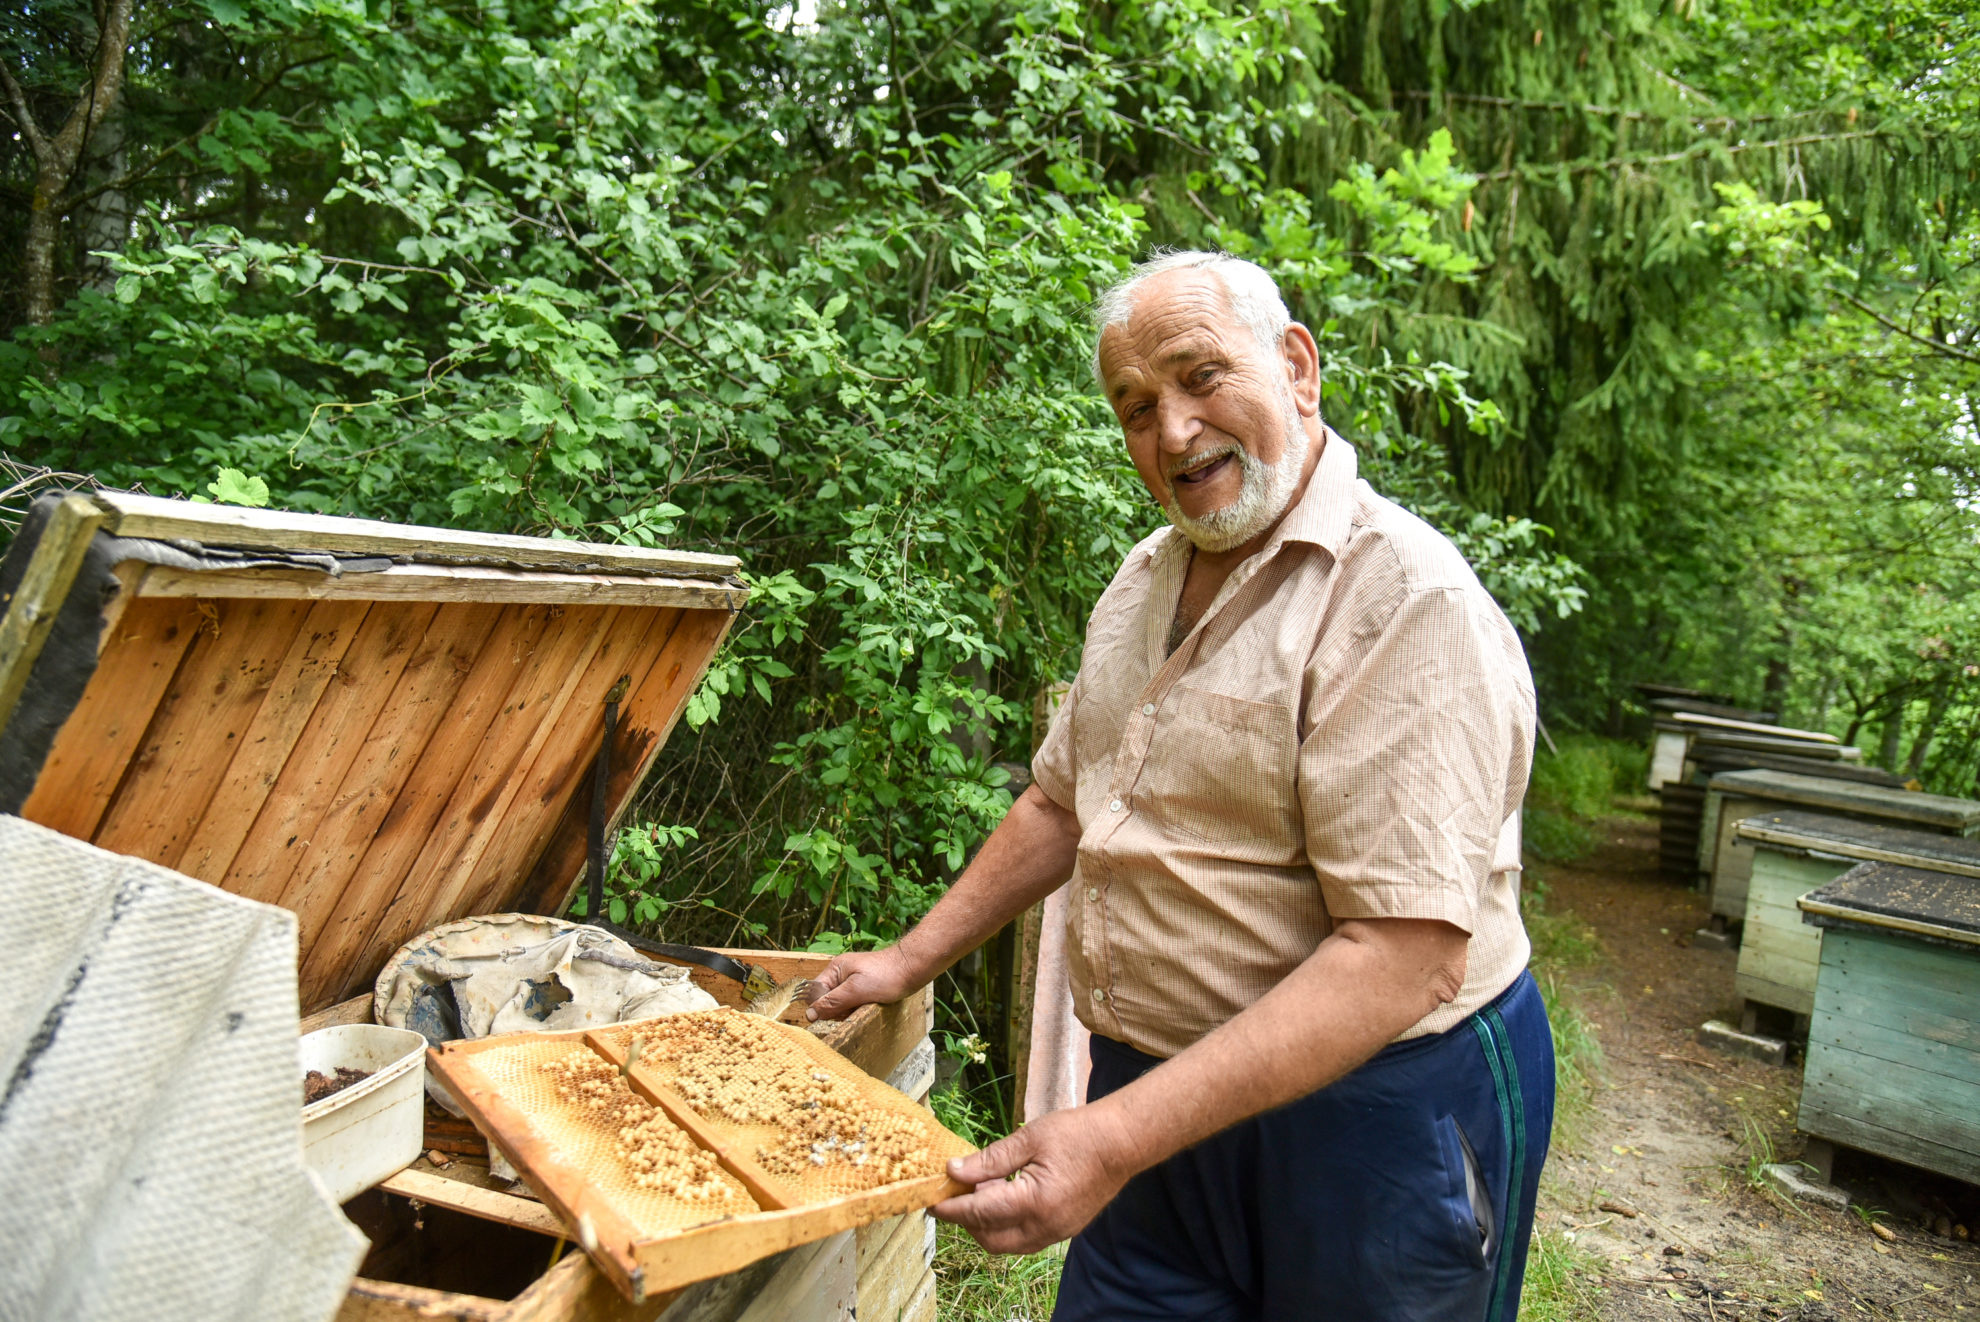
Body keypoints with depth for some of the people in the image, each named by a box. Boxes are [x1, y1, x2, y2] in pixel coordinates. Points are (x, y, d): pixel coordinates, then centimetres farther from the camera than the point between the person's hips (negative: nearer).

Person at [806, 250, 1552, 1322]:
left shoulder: (1408, 602, -20)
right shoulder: (1148, 577, 6)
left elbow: (1402, 958, -27)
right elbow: (1061, 803, 15)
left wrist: (1118, 1139, -31)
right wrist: (910, 961, 12)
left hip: (1370, 1108, -6)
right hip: (1159, 1089, 7)